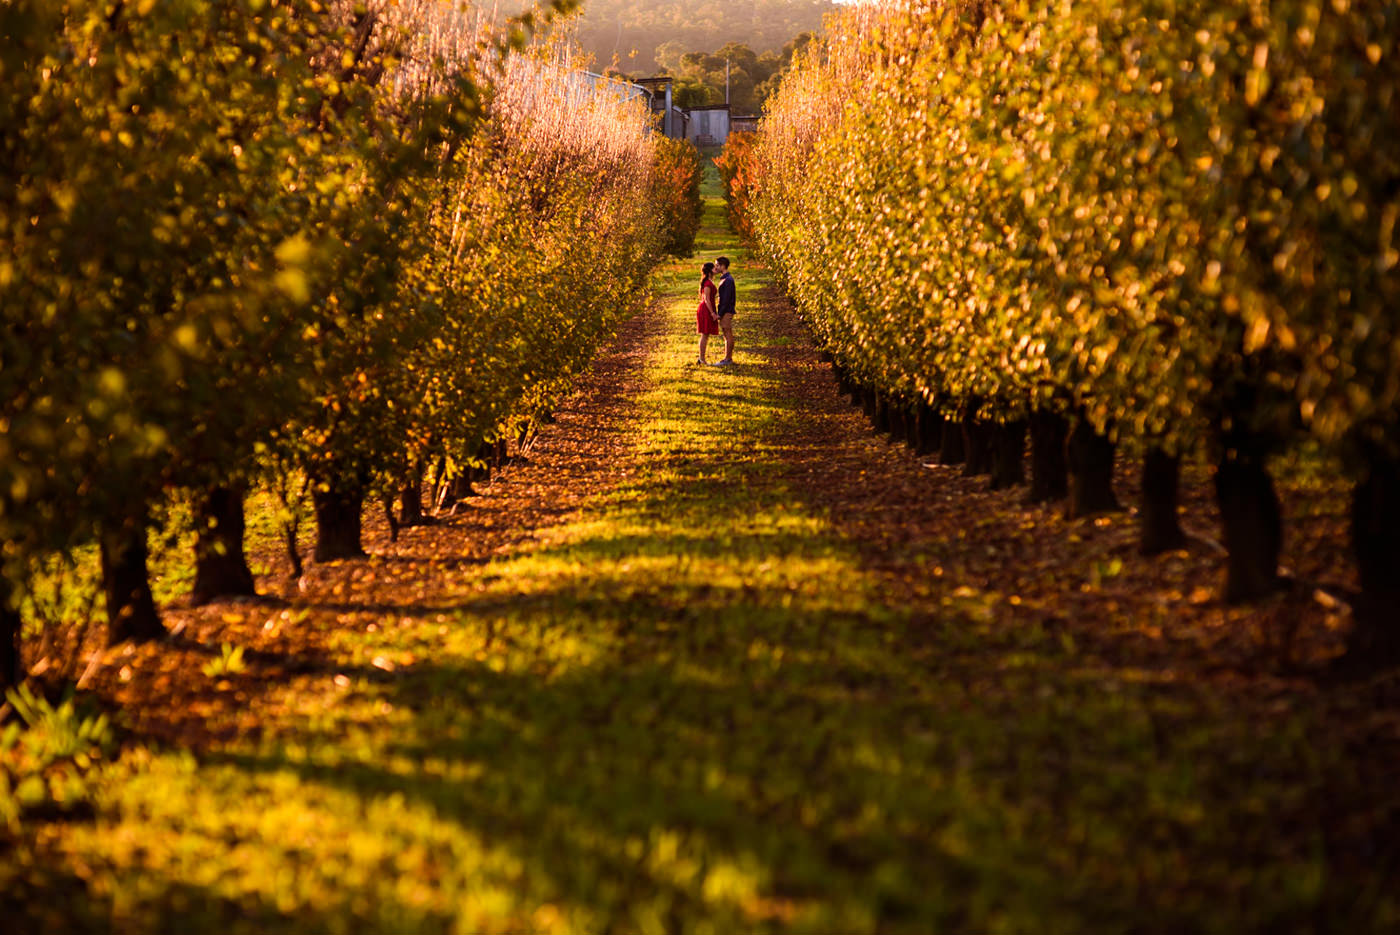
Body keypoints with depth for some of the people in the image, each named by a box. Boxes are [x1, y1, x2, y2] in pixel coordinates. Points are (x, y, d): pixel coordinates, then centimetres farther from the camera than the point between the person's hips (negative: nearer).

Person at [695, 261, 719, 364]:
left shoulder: (709, 282, 14)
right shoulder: (708, 283, -17)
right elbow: (706, 300, -19)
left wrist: (714, 313, 20)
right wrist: (712, 313, -18)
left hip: (707, 310, 10)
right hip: (706, 311, -10)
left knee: (705, 336, 12)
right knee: (705, 335, -5)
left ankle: (701, 358, 15)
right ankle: (702, 359, -2)